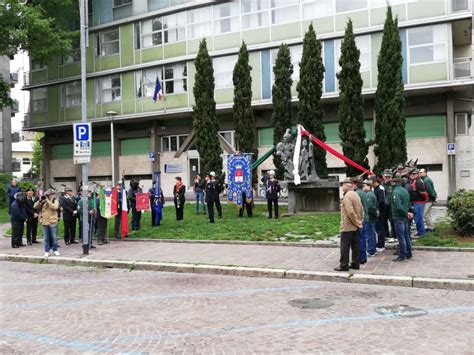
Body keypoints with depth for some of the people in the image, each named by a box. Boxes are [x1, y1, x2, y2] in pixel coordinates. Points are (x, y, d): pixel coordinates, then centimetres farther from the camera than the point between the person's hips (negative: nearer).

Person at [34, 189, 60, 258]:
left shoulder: (55, 201, 0)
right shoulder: (43, 202, 11)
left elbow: (55, 207, -20)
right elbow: (35, 206, 6)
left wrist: (48, 201, -19)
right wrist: (40, 200, -7)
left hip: (53, 222, -3)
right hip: (44, 222, 3)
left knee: (54, 237, 3)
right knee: (46, 238, 7)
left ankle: (55, 250, 16)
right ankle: (47, 251, 13)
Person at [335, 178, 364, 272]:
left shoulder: (347, 196, -17)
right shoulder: (356, 194, 12)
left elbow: (350, 212, -23)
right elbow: (361, 210, 14)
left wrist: (357, 222, -15)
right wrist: (360, 221, 12)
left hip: (347, 227, -9)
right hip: (356, 227, 9)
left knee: (345, 246, -2)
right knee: (355, 245, 12)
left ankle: (344, 265, 1)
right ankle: (356, 263, 17)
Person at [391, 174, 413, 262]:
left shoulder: (396, 192, -19)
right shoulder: (405, 190, 9)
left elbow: (398, 206, -25)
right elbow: (408, 203, 14)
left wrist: (406, 213, -14)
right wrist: (408, 212, 4)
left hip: (399, 217, -8)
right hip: (405, 218, 8)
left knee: (401, 237, -3)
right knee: (406, 235, 15)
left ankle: (403, 255, 1)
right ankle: (408, 254, 23)